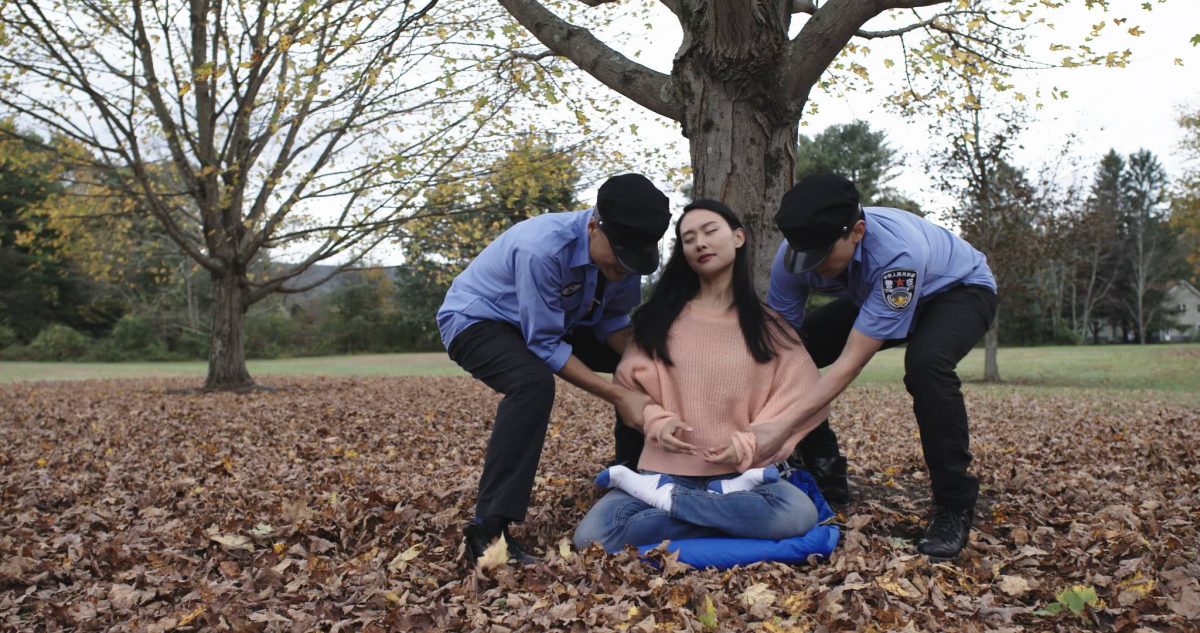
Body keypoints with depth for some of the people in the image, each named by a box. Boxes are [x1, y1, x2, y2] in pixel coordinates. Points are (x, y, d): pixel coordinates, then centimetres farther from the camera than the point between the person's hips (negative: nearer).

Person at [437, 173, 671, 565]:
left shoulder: (623, 252, -16)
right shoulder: (543, 249, -38)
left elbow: (613, 320, -4)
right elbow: (545, 345, -32)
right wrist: (618, 396, -33)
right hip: (476, 320, -7)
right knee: (534, 381, -38)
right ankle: (489, 530, -34)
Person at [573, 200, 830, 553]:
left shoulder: (767, 324, 8)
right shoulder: (661, 315, 10)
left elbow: (796, 398, 3)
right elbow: (632, 381, 10)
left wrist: (748, 445, -13)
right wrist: (658, 421, -11)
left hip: (743, 470, 1)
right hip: (667, 467, 0)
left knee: (798, 514, -33)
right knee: (592, 536, -26)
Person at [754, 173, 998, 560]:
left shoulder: (898, 253, -43)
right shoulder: (795, 254, -26)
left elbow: (851, 362, -43)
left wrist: (783, 430, -49)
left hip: (959, 290, -6)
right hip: (875, 295, 6)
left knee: (926, 363, -38)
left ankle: (954, 506, -19)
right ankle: (825, 479, 6)